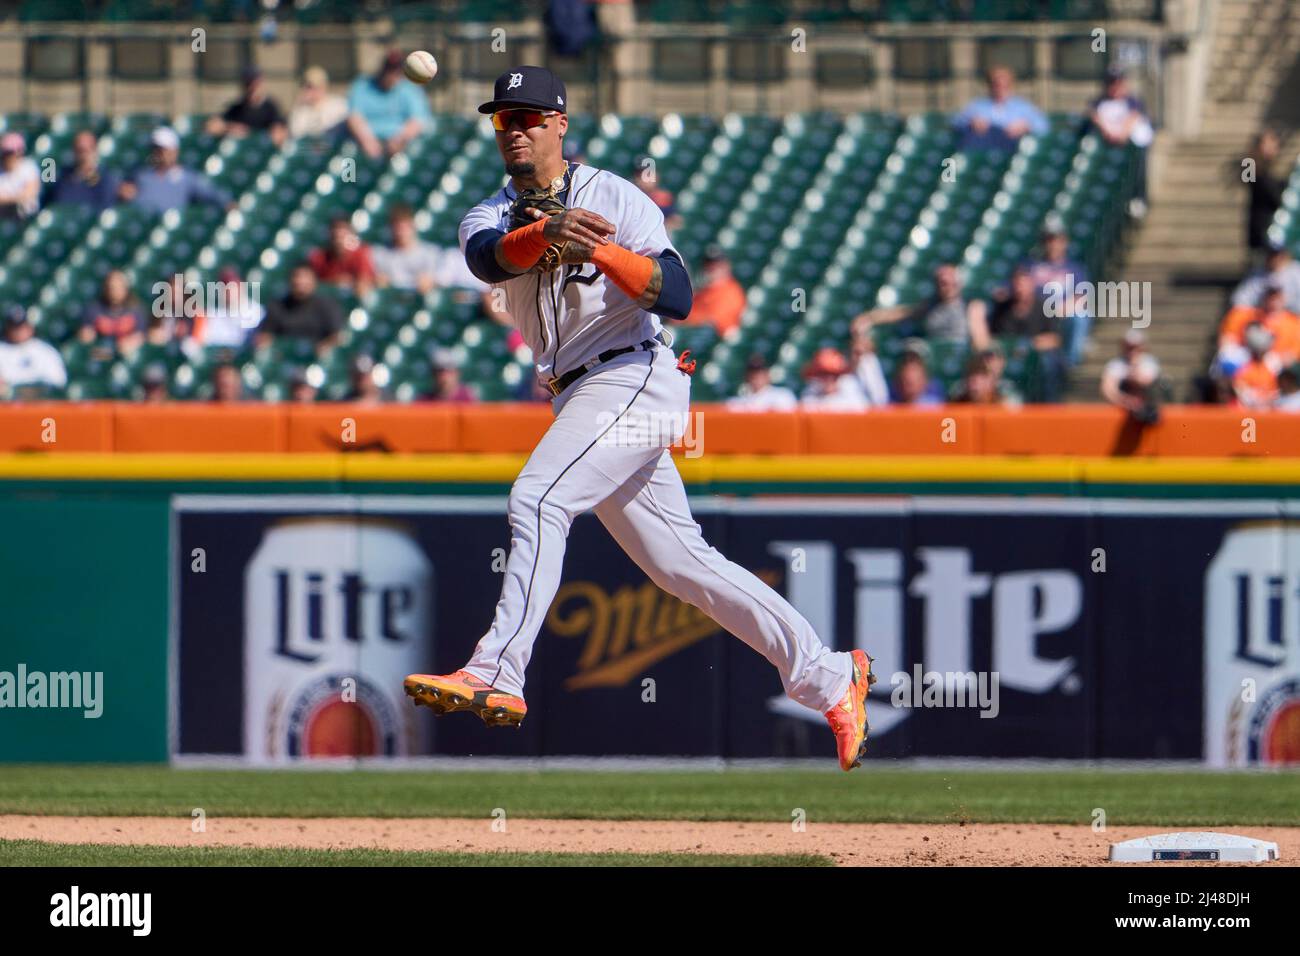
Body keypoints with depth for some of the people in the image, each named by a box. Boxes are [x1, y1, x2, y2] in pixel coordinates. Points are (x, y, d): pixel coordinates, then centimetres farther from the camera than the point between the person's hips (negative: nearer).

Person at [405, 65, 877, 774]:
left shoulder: (615, 198, -2)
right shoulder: (492, 216, 12)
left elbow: (677, 297, -14)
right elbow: (489, 258, -15)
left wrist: (601, 249, -29)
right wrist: (547, 234, -37)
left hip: (633, 377, -7)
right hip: (580, 402, 7)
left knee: (537, 499, -26)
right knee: (681, 563, 7)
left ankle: (496, 675, -33)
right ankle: (828, 679, 13)